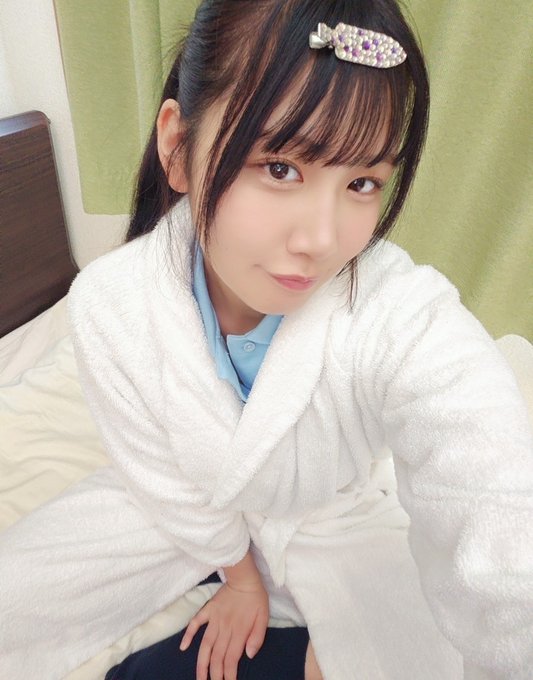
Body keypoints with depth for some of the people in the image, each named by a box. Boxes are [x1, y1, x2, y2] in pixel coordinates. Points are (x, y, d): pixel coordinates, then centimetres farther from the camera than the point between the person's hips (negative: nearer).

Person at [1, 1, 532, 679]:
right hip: (186, 511, 1)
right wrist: (237, 571, 0)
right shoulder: (107, 305, -26)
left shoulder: (411, 323, -35)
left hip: (343, 519, 0)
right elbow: (158, 470, -11)